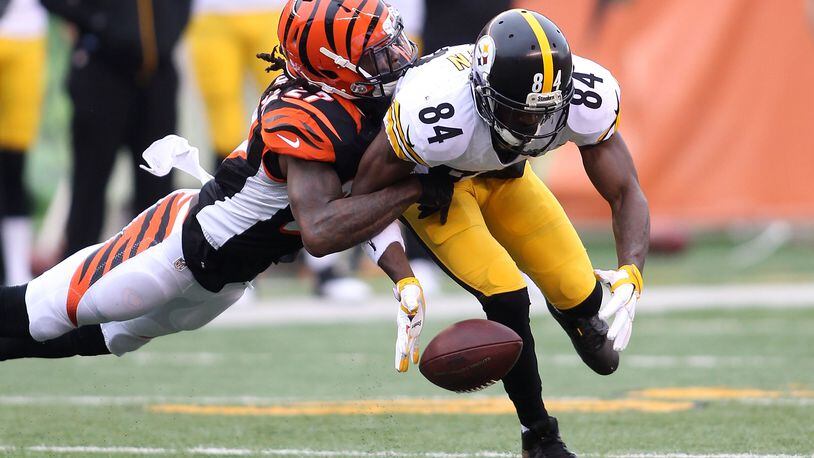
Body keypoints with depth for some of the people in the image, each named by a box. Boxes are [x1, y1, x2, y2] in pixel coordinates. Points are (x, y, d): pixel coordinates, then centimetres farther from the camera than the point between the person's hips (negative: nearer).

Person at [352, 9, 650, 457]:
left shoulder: (585, 98, -33)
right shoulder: (434, 115, -43)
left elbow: (626, 193, -25)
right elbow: (368, 193, -28)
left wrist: (630, 277, -42)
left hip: (504, 176, 4)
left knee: (582, 297, -2)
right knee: (507, 299, -20)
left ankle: (574, 310, 40)